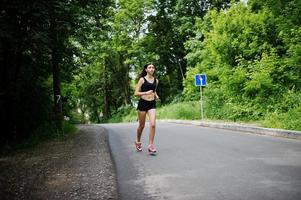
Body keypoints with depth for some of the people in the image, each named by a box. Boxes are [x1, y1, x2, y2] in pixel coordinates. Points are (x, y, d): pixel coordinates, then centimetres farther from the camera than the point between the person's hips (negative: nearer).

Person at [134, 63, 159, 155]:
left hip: (152, 104, 3)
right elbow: (136, 93, -7)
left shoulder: (156, 80, 9)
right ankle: (138, 141, 34)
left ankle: (151, 145, -8)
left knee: (153, 124, -14)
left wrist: (156, 95, 7)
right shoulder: (142, 79, -3)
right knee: (142, 125, 9)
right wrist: (146, 93, -22)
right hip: (143, 103, -3)